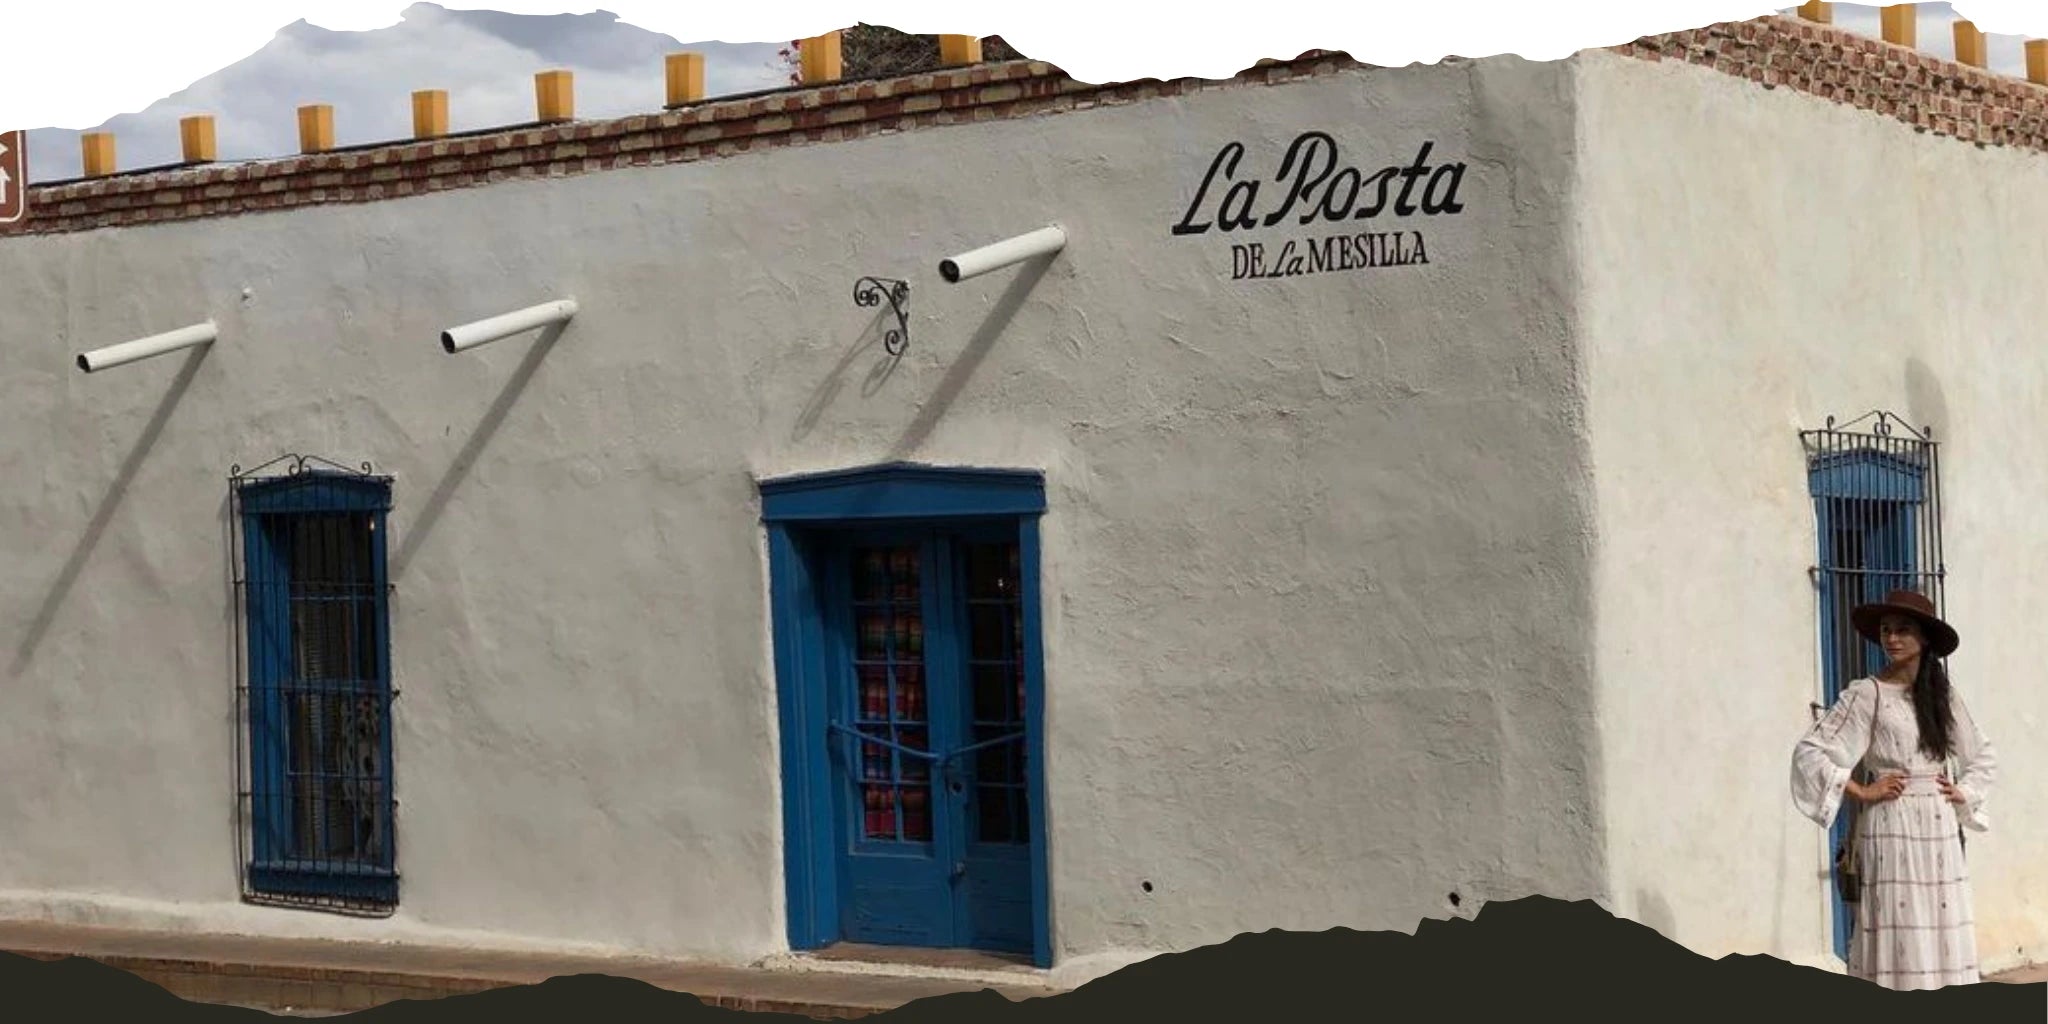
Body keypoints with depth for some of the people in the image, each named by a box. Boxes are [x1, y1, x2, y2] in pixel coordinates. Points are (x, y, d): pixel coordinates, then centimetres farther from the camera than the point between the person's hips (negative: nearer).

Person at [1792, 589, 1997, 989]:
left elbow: (1983, 755, 26)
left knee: (1943, 936, 4)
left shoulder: (1942, 695, 11)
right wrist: (1861, 792, -11)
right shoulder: (1868, 694, -4)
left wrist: (1964, 793, 10)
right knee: (1898, 936, -9)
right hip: (1892, 828, -5)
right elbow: (1809, 751, -10)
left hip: (1940, 830, 5)